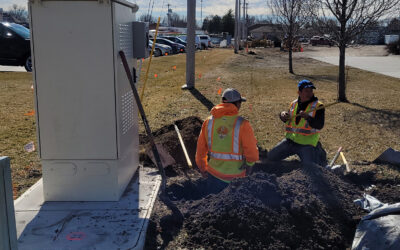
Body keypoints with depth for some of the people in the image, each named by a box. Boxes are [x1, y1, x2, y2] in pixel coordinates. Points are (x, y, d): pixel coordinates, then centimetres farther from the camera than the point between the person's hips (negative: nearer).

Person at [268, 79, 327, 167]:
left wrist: (307, 117, -34)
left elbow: (319, 125, -19)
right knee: (271, 156, 2)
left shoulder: (318, 106, -7)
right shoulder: (294, 104, 8)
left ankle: (318, 154, 14)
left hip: (307, 143, -5)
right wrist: (283, 116, 0)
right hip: (291, 140, 5)